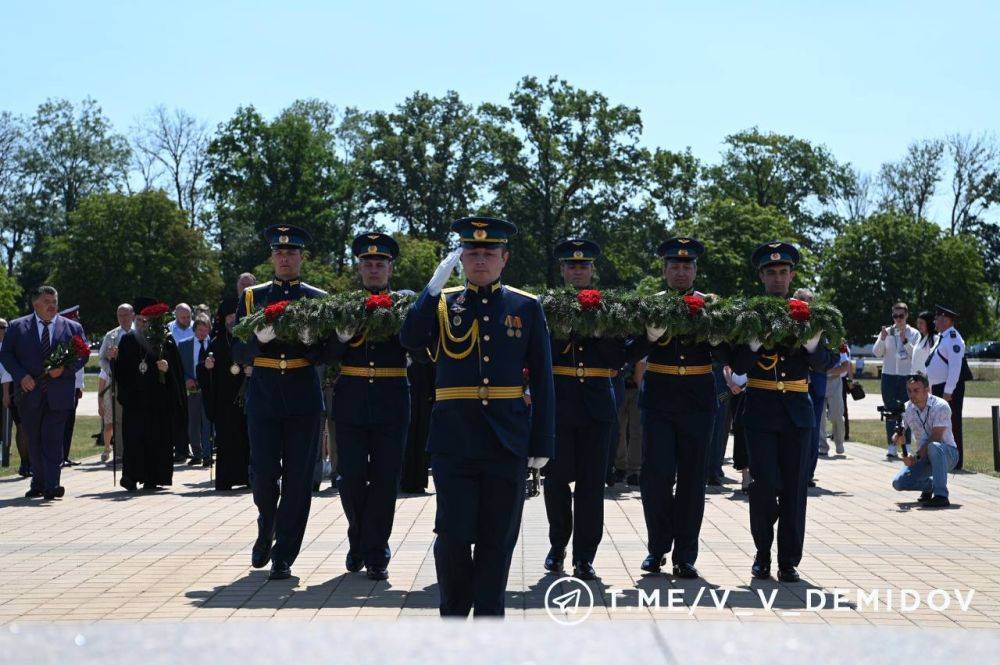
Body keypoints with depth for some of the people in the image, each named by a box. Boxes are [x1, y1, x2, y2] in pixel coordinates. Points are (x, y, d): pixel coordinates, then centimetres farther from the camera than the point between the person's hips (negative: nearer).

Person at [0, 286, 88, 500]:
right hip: (30, 393, 1)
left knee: (53, 440, -8)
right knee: (34, 441, 9)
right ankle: (38, 483, 20)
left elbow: (82, 356, 5)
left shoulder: (73, 328, 7)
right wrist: (21, 376, -10)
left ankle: (51, 486, -11)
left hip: (59, 394, -1)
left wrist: (64, 369, -13)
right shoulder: (17, 327, 6)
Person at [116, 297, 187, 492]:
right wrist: (114, 358, -11)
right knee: (134, 438, -8)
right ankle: (131, 477, -5)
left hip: (159, 398, -1)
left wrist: (167, 368, -17)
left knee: (158, 439, -1)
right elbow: (119, 368, 8)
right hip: (134, 398, 1)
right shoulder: (128, 339, 8)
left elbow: (178, 370, 2)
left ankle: (152, 479, 6)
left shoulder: (165, 340, 4)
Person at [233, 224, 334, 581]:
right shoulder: (252, 296, 8)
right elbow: (238, 352, 4)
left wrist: (308, 341, -18)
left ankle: (284, 556, 7)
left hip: (304, 398, 0)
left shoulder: (318, 299, 7)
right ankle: (266, 529, 28)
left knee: (298, 478, -1)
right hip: (263, 397, 0)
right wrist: (259, 340, -17)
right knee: (263, 473, -2)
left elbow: (326, 355, 4)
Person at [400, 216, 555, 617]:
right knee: (453, 536, -2)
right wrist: (435, 286, -18)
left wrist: (542, 443, 0)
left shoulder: (527, 307, 6)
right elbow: (411, 342, -14)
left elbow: (542, 381, 5)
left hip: (507, 440, 1)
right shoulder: (441, 303, 6)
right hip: (454, 440, -1)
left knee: (497, 540, 5)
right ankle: (453, 615, 16)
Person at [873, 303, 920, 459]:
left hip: (907, 376, -1)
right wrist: (882, 339, -13)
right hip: (889, 375, 1)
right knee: (890, 411, 0)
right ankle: (891, 447, 3)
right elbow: (877, 353, 2)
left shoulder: (914, 333, 4)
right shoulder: (886, 332, 8)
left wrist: (905, 341, -17)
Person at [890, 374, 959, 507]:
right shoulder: (907, 408, 0)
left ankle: (941, 495, -37)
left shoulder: (940, 406, -16)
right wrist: (898, 438, -25)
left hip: (947, 453, -5)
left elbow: (935, 438, -22)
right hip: (923, 457, 5)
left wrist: (916, 457, -28)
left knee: (934, 447, -40)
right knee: (898, 483, -14)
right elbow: (898, 438, 0)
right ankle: (930, 484, 15)